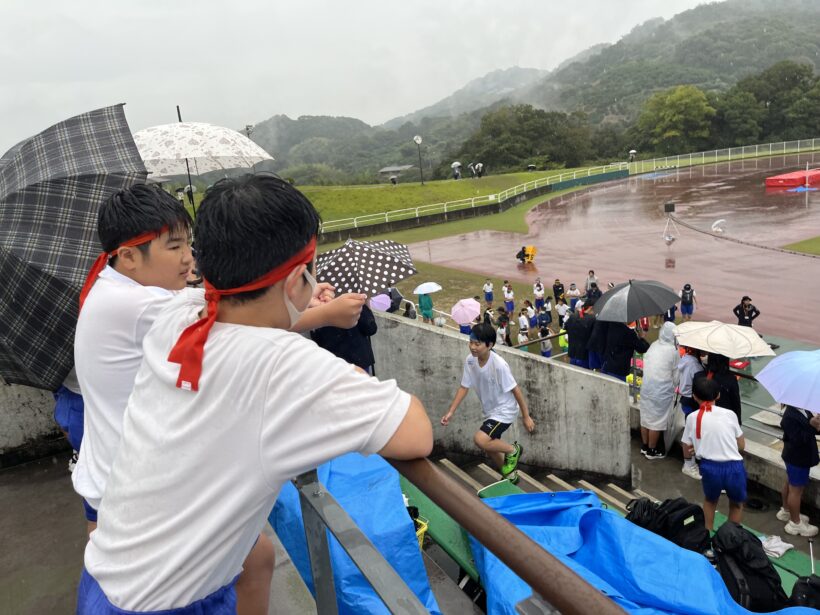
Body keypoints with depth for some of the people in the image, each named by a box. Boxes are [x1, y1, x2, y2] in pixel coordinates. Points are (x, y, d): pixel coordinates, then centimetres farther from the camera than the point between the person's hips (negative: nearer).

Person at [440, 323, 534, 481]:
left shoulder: (499, 365, -29)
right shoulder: (470, 360, -11)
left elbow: (516, 390, -20)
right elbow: (464, 387, -2)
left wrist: (526, 417, -13)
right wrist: (450, 412, -8)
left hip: (504, 411, -7)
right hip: (490, 411, 7)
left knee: (480, 440, -23)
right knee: (490, 446, 17)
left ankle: (513, 450, 4)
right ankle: (509, 473, 44)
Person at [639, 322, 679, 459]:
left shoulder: (653, 346, 1)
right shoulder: (673, 351, -12)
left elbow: (645, 366, 7)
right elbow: (676, 375, -3)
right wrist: (674, 386, 15)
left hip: (646, 387, 6)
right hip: (662, 391, -6)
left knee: (646, 417, 17)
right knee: (657, 420, 7)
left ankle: (644, 446, 33)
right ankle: (652, 451, 18)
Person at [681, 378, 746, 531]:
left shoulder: (692, 418, 4)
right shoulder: (729, 414, 4)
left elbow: (688, 452, 9)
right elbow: (741, 446, 13)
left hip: (710, 468, 0)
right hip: (734, 467, 0)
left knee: (710, 500, 33)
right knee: (736, 503, 30)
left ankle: (708, 532, 36)